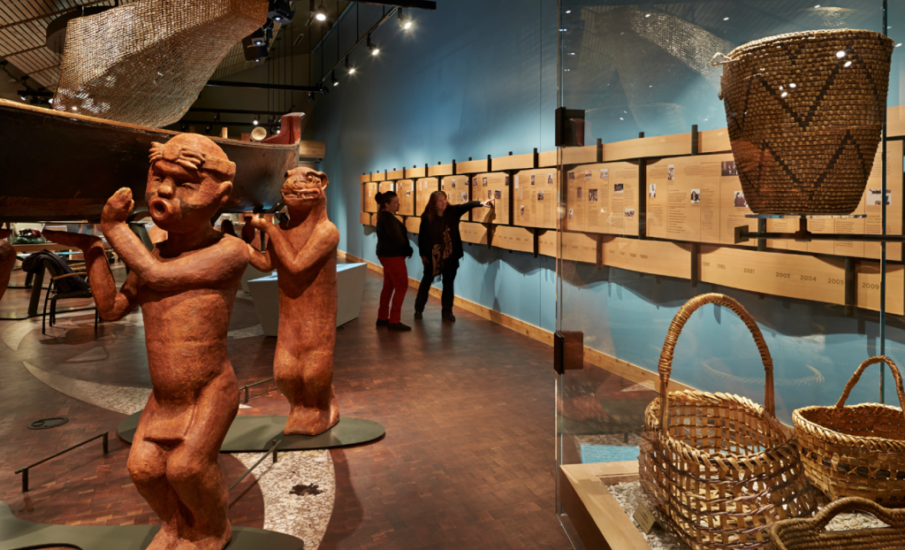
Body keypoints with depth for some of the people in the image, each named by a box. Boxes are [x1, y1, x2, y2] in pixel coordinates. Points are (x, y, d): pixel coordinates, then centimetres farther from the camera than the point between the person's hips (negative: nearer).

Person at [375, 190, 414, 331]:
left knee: (388, 286, 15)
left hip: (387, 255, 10)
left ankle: (382, 318, 21)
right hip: (393, 256, -10)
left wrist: (407, 249, 1)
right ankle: (394, 321, -4)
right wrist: (409, 250, -6)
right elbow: (397, 238, -22)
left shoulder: (384, 216, 13)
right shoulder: (388, 218, -18)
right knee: (401, 287, -5)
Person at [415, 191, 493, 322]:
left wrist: (481, 203, -31)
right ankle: (419, 309, 25)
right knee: (426, 282, 11)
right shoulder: (427, 217, -10)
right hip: (432, 256, -2)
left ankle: (447, 312, 19)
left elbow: (467, 205, -15)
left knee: (449, 283, 8)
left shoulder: (452, 211, -4)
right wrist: (422, 254, -6)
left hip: (450, 256, 2)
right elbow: (421, 236, -6)